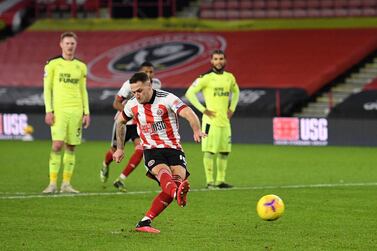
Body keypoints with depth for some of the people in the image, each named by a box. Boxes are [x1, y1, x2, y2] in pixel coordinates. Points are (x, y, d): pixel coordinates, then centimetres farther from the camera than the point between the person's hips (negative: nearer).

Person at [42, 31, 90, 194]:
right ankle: (52, 183, -10)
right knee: (57, 145, -13)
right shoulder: (52, 64, 2)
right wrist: (48, 111, -8)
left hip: (76, 111, 4)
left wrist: (86, 112, 8)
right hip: (58, 110, -4)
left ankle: (66, 184, 7)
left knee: (71, 147, 3)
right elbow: (47, 88, 1)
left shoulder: (81, 66, 13)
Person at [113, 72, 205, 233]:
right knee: (163, 171, -31)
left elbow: (188, 113, -26)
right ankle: (177, 193, -69)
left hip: (173, 148, -1)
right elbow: (120, 121, 25)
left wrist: (197, 130, -46)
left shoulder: (166, 99, -11)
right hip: (151, 150, 1)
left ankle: (145, 222, -18)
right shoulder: (132, 104, 3)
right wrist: (120, 148, 26)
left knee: (178, 177, -24)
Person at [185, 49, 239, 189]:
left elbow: (235, 92, 30)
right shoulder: (206, 78, -9)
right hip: (211, 120, -6)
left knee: (225, 151, 9)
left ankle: (220, 180, 18)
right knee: (209, 151, -7)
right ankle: (210, 181, -4)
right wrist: (203, 110, -12)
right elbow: (189, 93, -10)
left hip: (225, 120, 6)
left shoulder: (229, 77, 10)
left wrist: (232, 108, 16)